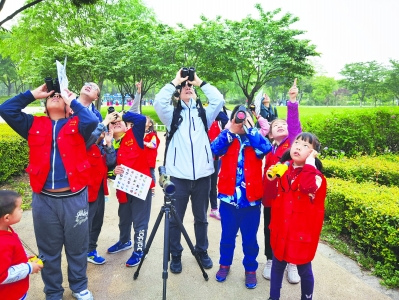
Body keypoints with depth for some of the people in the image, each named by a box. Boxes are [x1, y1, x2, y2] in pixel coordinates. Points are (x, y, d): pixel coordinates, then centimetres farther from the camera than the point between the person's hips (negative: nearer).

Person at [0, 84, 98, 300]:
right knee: (48, 251, 17)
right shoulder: (34, 125, 9)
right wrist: (33, 94, 5)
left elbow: (93, 121, -19)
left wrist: (73, 101, -6)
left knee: (77, 248, 14)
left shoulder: (76, 125, 1)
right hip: (43, 200, 2)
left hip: (74, 198, -2)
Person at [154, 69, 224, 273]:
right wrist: (174, 82, -2)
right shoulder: (172, 114, 8)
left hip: (202, 174, 2)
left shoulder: (203, 113, 12)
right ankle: (176, 255, 24)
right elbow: (159, 102, -9)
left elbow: (219, 100, -3)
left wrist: (201, 83, 2)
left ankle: (202, 251, 32)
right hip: (179, 175, -1)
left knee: (201, 217, 15)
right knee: (175, 218, 7)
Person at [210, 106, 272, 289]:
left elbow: (266, 148, -20)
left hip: (251, 198, 0)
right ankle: (225, 264, 39)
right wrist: (231, 131, -20)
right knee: (227, 235, 17)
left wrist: (250, 129, -18)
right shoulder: (227, 138, 2)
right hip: (228, 196, 1)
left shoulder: (255, 138, 1)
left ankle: (250, 269, 34)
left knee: (250, 238, 14)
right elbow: (215, 149, -17)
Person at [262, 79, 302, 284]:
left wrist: (292, 100, -31)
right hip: (270, 197, 3)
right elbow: (266, 173, 8)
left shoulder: (293, 142, -6)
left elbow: (294, 123, -21)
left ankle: (292, 263, 32)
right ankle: (270, 261, 35)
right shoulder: (269, 149, 5)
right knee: (270, 230, 14)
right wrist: (263, 193, -1)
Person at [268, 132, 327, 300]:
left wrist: (310, 162, -31)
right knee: (277, 265, 20)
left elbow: (308, 187, -38)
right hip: (281, 229, 5)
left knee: (304, 270, 14)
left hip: (302, 231, -4)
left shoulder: (314, 173, -13)